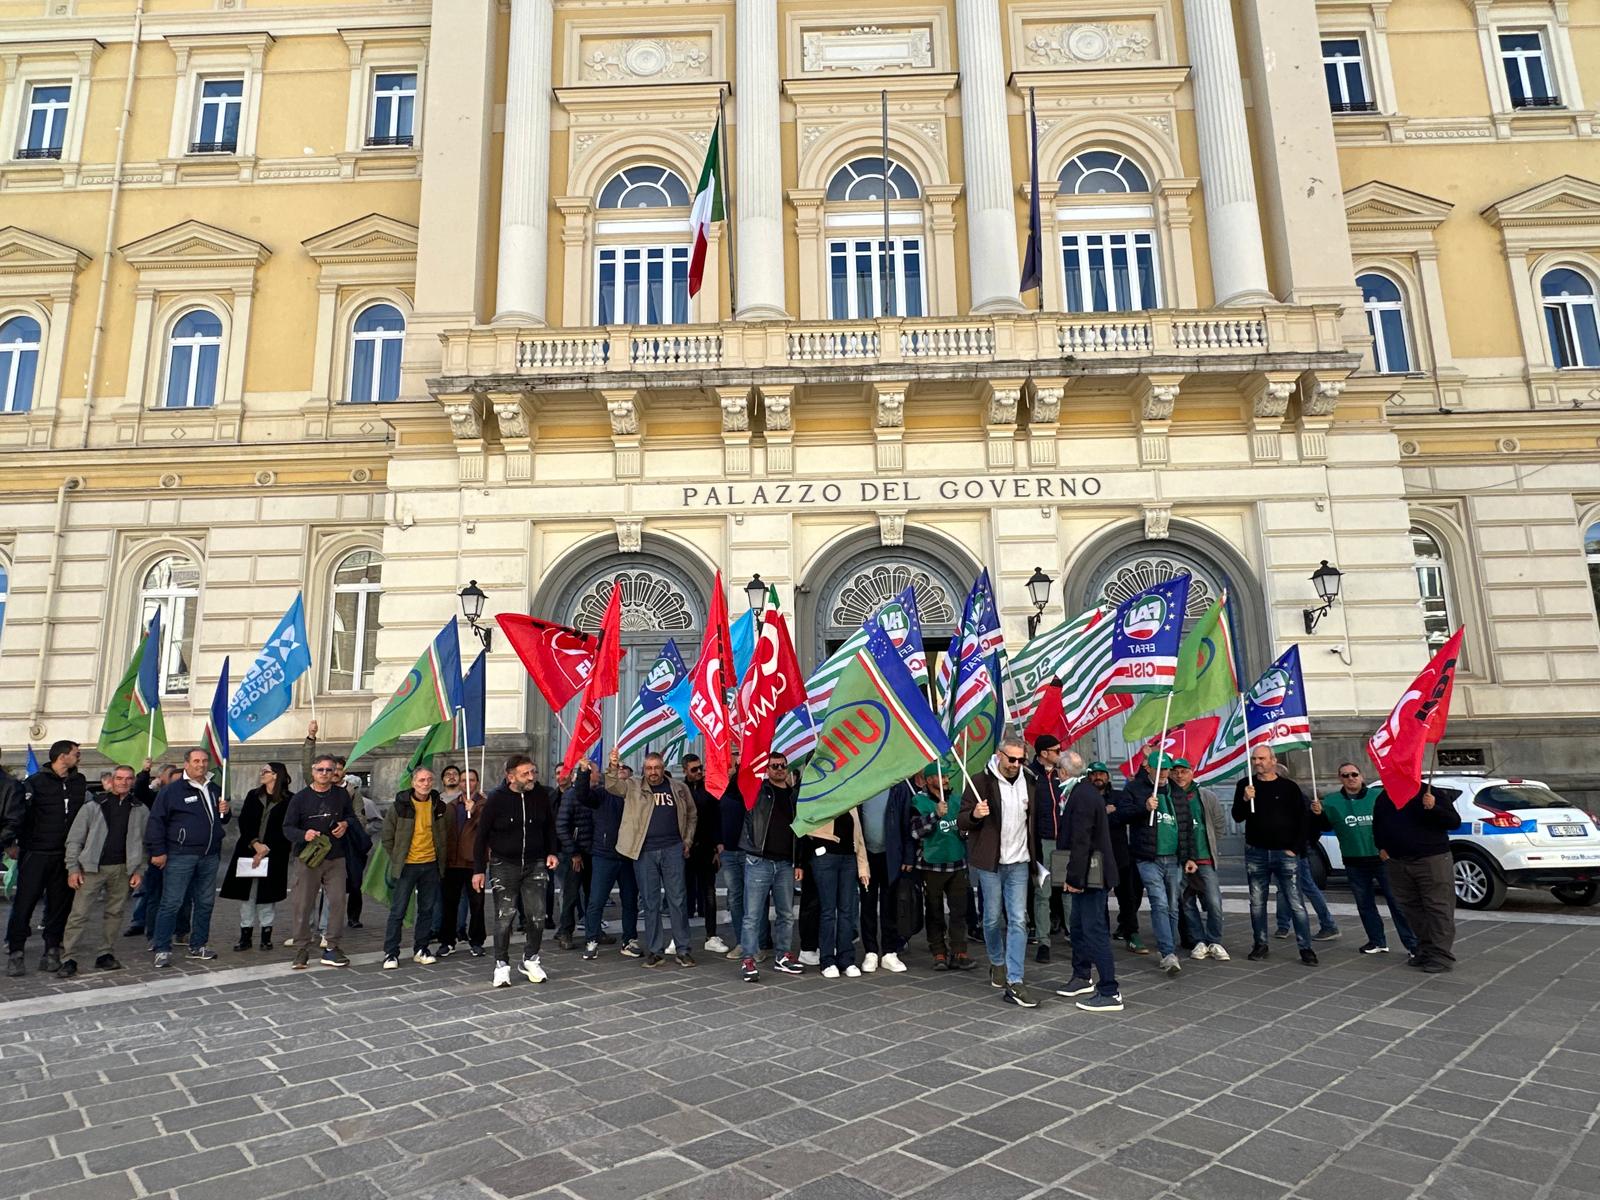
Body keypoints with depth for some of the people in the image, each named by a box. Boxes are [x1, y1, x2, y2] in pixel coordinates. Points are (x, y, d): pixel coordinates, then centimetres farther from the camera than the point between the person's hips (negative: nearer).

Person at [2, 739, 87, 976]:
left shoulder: (79, 783, 9)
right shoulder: (36, 782, -5)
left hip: (65, 856, 4)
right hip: (35, 854, -4)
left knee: (59, 904, 6)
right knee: (24, 903, -1)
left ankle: (52, 950, 13)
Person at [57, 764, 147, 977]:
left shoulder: (140, 810, 7)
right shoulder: (93, 806, 1)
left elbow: (143, 843, 9)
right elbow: (74, 839, 2)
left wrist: (138, 870, 3)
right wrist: (73, 868, -5)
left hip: (122, 869, 2)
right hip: (92, 868, -2)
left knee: (114, 913, 7)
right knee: (80, 913, -5)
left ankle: (104, 955, 17)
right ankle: (69, 959, 2)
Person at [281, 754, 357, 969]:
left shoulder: (342, 795, 7)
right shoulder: (300, 798, 0)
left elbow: (353, 818, 20)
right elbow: (287, 828, 0)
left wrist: (346, 824, -4)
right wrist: (303, 835, -21)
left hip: (336, 859, 2)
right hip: (308, 860, -2)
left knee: (338, 902, -1)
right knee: (302, 905, 1)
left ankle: (332, 948, 10)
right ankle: (301, 950, 14)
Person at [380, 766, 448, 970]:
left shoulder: (438, 806, 3)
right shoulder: (400, 805, -6)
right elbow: (387, 837, 1)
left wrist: (441, 858, 10)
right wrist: (397, 859, 0)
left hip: (431, 864, 3)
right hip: (406, 866, -3)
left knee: (427, 909, 10)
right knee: (398, 911, 0)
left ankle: (421, 949, 22)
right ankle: (391, 953, 9)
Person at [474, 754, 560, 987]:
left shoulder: (542, 795, -2)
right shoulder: (496, 799, -10)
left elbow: (549, 827, 12)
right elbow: (482, 835, -3)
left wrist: (552, 852, 0)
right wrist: (479, 869, -4)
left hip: (535, 864, 2)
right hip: (504, 865, -2)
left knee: (537, 915, 1)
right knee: (504, 917, 0)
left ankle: (531, 959, 21)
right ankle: (502, 965, 16)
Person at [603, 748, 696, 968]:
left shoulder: (679, 789, 9)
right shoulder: (633, 788, 6)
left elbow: (692, 814, 17)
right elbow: (612, 786, -9)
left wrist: (688, 840, 7)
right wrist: (614, 768, -28)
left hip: (673, 850, 0)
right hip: (644, 852, 0)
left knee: (678, 899, 2)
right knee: (650, 902, 6)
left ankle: (683, 950, 9)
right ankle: (654, 950, 15)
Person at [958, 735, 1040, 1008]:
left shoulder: (1028, 783, 7)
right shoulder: (981, 783, -7)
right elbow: (961, 822, -6)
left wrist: (1036, 857, 13)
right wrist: (975, 814, -29)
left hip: (1018, 863, 3)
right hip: (989, 863, -3)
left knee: (1018, 920, -3)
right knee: (993, 918, 8)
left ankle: (1014, 983, -1)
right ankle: (997, 963, 34)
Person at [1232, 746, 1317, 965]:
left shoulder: (1289, 787, -1)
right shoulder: (1245, 785, 4)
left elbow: (1303, 820, 2)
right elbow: (1237, 817, -2)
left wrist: (1295, 848, -3)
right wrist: (1245, 799, -20)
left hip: (1285, 853, -2)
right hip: (1255, 853, 2)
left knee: (1296, 903, -4)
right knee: (1257, 903, 9)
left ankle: (1306, 948, 3)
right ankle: (1260, 944, 19)